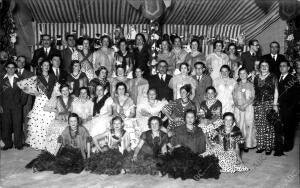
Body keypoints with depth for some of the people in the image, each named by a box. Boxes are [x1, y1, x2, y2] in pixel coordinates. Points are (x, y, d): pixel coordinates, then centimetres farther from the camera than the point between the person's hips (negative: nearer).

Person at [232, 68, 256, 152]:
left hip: (248, 108, -1)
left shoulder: (250, 85, 6)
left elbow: (252, 98, 0)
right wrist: (238, 106, -10)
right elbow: (234, 97, 6)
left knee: (248, 125, -2)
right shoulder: (236, 85, 11)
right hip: (238, 108, 1)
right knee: (239, 126, -1)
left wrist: (245, 105, -12)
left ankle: (247, 145, 4)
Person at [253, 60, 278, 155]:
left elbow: (276, 91, 2)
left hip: (269, 103, -3)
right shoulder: (256, 78, 14)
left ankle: (269, 147, 2)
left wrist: (275, 104, -6)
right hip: (258, 104, 3)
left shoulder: (273, 77, 5)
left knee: (269, 125, -5)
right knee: (259, 125, 1)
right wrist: (254, 102, 6)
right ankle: (260, 146, 9)